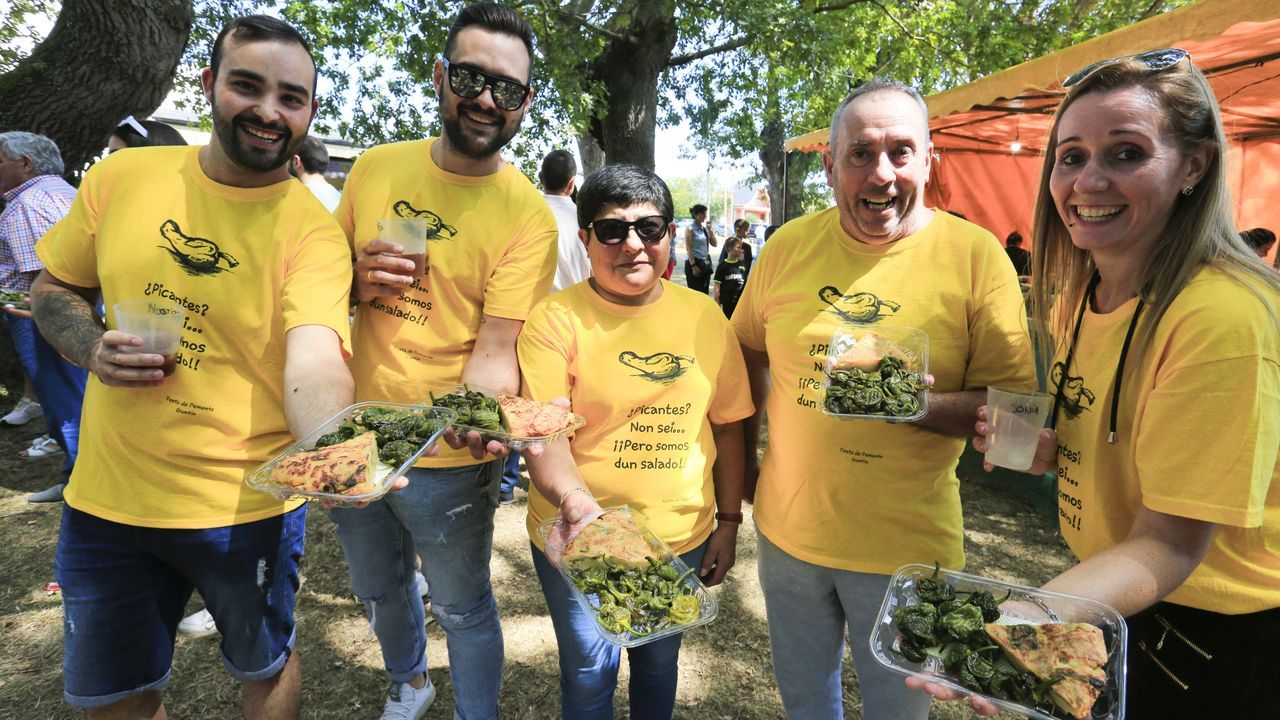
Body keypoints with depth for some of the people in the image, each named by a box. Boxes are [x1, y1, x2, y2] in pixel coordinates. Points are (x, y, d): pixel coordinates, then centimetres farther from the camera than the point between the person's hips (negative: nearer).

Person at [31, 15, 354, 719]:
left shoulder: (314, 232, -15)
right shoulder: (122, 176, -2)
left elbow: (314, 364, -29)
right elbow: (54, 287, 10)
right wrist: (92, 348, -11)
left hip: (246, 506, -3)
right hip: (106, 497, 4)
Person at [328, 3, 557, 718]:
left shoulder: (530, 217, -15)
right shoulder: (376, 168, -1)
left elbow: (495, 348, -19)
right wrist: (356, 281, -13)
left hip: (449, 461, -5)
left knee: (463, 610, 16)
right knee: (381, 590, 28)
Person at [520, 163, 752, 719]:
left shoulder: (704, 315, -3)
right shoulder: (556, 320, -13)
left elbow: (727, 423, 3)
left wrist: (728, 523, 5)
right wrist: (576, 503, -37)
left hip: (682, 536, 3)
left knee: (659, 661, 25)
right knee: (588, 674, 15)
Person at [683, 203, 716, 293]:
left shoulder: (705, 228, 11)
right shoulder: (690, 228, -9)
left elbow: (714, 244, 9)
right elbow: (688, 249, -13)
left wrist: (710, 229, -2)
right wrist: (693, 266, -19)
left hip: (705, 263, 7)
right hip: (694, 262, -7)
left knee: (704, 292, 10)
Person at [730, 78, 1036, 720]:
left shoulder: (975, 254, -12)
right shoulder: (788, 246, -4)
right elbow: (748, 351, 10)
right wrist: (744, 459, 6)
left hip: (904, 546, -2)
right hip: (788, 528, 3)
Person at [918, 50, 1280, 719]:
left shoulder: (1223, 317, -28)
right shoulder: (1076, 297, -3)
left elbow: (1170, 542, -27)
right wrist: (1040, 449, -12)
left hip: (1217, 642, -7)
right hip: (1105, 601, 7)